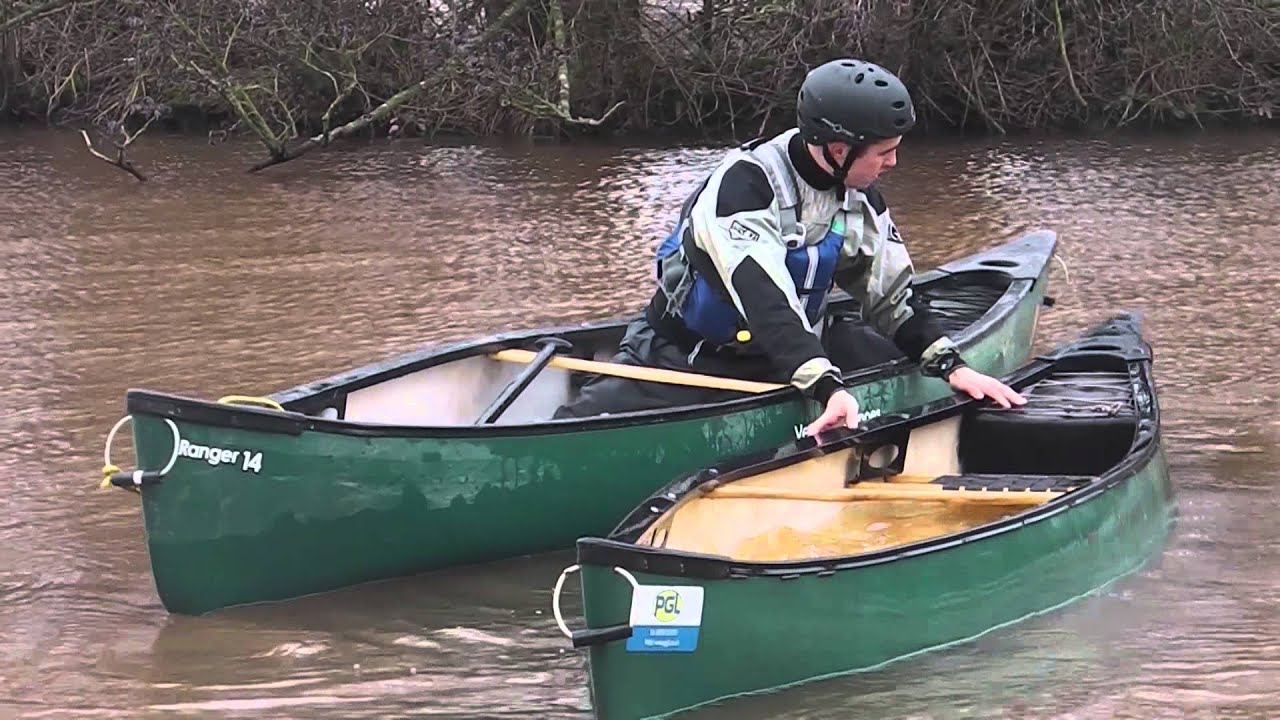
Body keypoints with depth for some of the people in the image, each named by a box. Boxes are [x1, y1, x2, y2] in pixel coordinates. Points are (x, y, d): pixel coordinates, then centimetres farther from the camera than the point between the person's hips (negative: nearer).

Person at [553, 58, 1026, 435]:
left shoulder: (861, 200, -2)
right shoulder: (744, 183, -26)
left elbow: (891, 297, 4)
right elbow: (765, 300, -37)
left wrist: (952, 366, -10)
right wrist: (827, 387, -48)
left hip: (800, 344, 7)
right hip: (686, 354, -7)